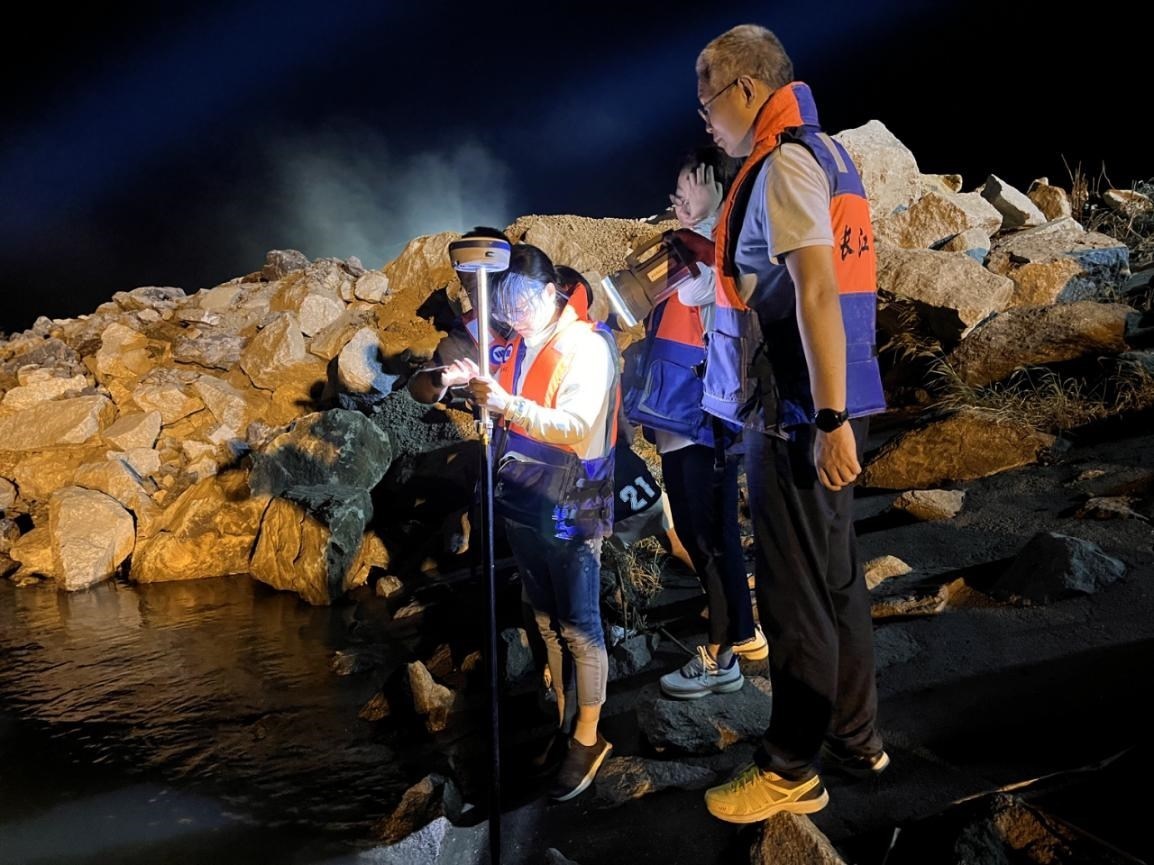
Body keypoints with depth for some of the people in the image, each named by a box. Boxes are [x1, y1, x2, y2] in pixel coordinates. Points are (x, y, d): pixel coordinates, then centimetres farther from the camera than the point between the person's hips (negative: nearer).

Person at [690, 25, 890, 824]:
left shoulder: (785, 162, -12)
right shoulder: (824, 152, 18)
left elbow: (817, 291, -22)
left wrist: (827, 418, -24)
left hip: (801, 411, -10)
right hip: (825, 406, 10)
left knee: (794, 592, -1)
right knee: (835, 579, 17)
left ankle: (793, 772, 12)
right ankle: (856, 739, 30)